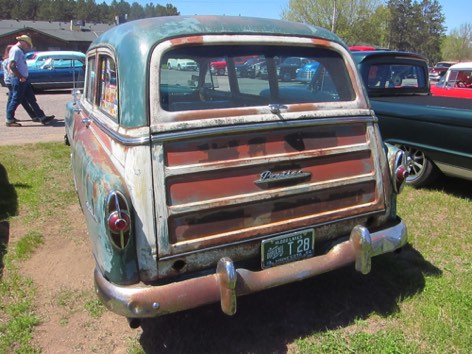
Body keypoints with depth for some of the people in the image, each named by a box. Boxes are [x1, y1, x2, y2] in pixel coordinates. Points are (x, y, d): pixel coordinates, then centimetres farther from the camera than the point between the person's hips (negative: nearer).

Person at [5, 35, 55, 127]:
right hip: (18, 80, -10)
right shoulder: (16, 50, -12)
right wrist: (21, 77, -19)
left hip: (23, 80, 10)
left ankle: (42, 117, 12)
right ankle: (9, 120, 7)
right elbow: (12, 66, -22)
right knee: (16, 100, -3)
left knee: (32, 99, 9)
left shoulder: (20, 51, 18)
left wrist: (23, 77, 11)